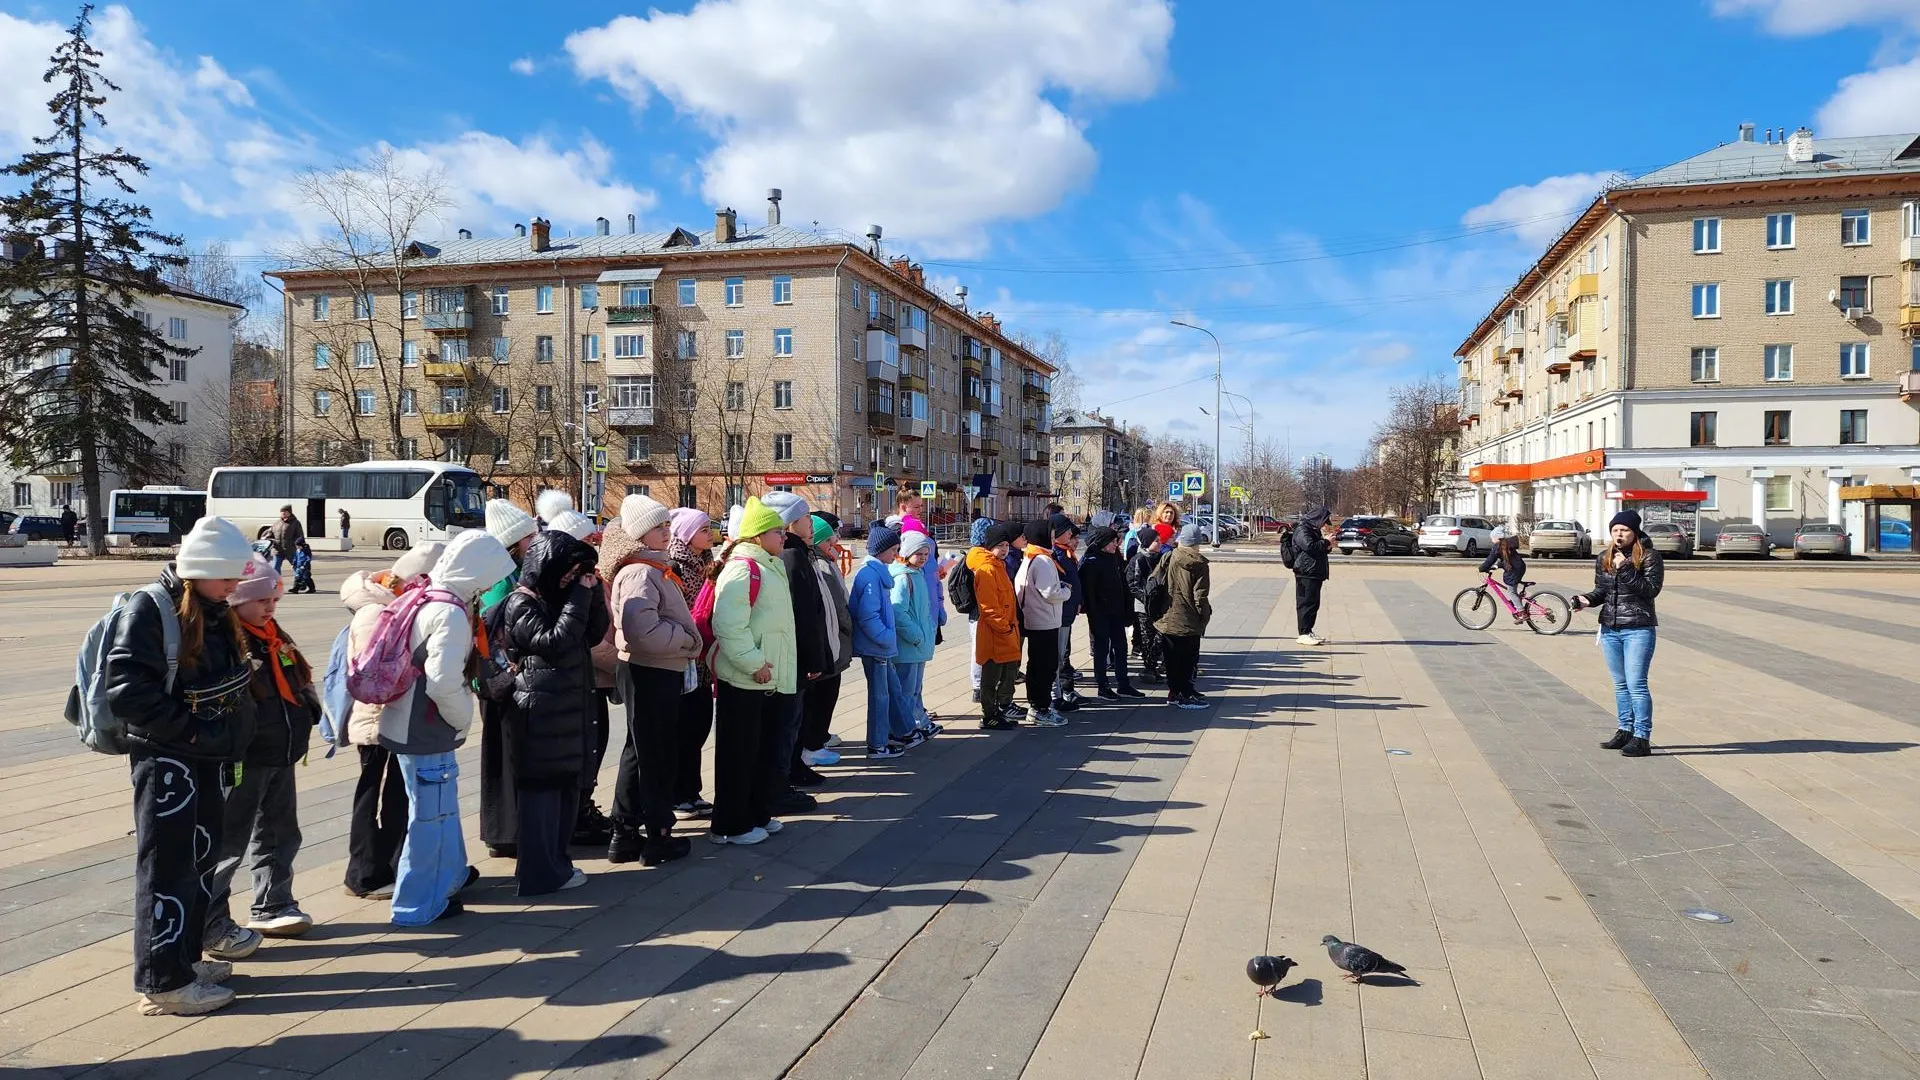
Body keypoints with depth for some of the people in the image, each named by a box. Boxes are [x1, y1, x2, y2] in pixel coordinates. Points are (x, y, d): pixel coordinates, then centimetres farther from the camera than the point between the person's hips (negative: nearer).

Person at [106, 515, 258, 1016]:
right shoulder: (150, 610, -16)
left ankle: (185, 956, 30)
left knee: (202, 854, 17)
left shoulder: (215, 612, 9)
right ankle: (163, 981, 7)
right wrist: (187, 730, -19)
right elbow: (126, 691, -22)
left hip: (203, 756, 9)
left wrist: (230, 731, 6)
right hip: (164, 758, -9)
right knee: (168, 865, -2)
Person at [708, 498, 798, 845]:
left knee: (758, 749, 17)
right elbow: (729, 626, -25)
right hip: (743, 678, -9)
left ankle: (755, 814, 28)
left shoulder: (770, 567, 15)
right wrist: (753, 663, -23)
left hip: (766, 677, 9)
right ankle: (730, 825, 10)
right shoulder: (742, 569, -16)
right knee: (738, 751, 0)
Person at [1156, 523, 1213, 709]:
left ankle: (1174, 692, 22)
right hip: (1189, 620, -3)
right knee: (1188, 658, 5)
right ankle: (1186, 695, 5)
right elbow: (1200, 596, -12)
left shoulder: (1168, 558, -2)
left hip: (1167, 618, 3)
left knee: (1172, 657, 14)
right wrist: (1203, 618, -2)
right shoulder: (1200, 564, -9)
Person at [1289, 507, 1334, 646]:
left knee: (1314, 603, 12)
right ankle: (1303, 634, -5)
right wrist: (1325, 542, -10)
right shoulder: (1302, 530, -10)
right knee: (1306, 603, -8)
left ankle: (1308, 631, 20)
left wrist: (1328, 544, 9)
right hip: (1306, 573, -10)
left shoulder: (1314, 530, 21)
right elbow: (1310, 546, -24)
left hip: (1316, 574, 10)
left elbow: (1321, 549, 30)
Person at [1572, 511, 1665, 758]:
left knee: (1636, 684, -8)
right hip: (1610, 629, 6)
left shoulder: (1649, 556, -6)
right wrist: (1586, 599, -4)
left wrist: (1626, 570, -22)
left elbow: (1651, 589, -14)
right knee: (1620, 684, 14)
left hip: (1638, 629, -6)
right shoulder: (1604, 558, 10)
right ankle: (1625, 731, 24)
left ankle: (1642, 737, -2)